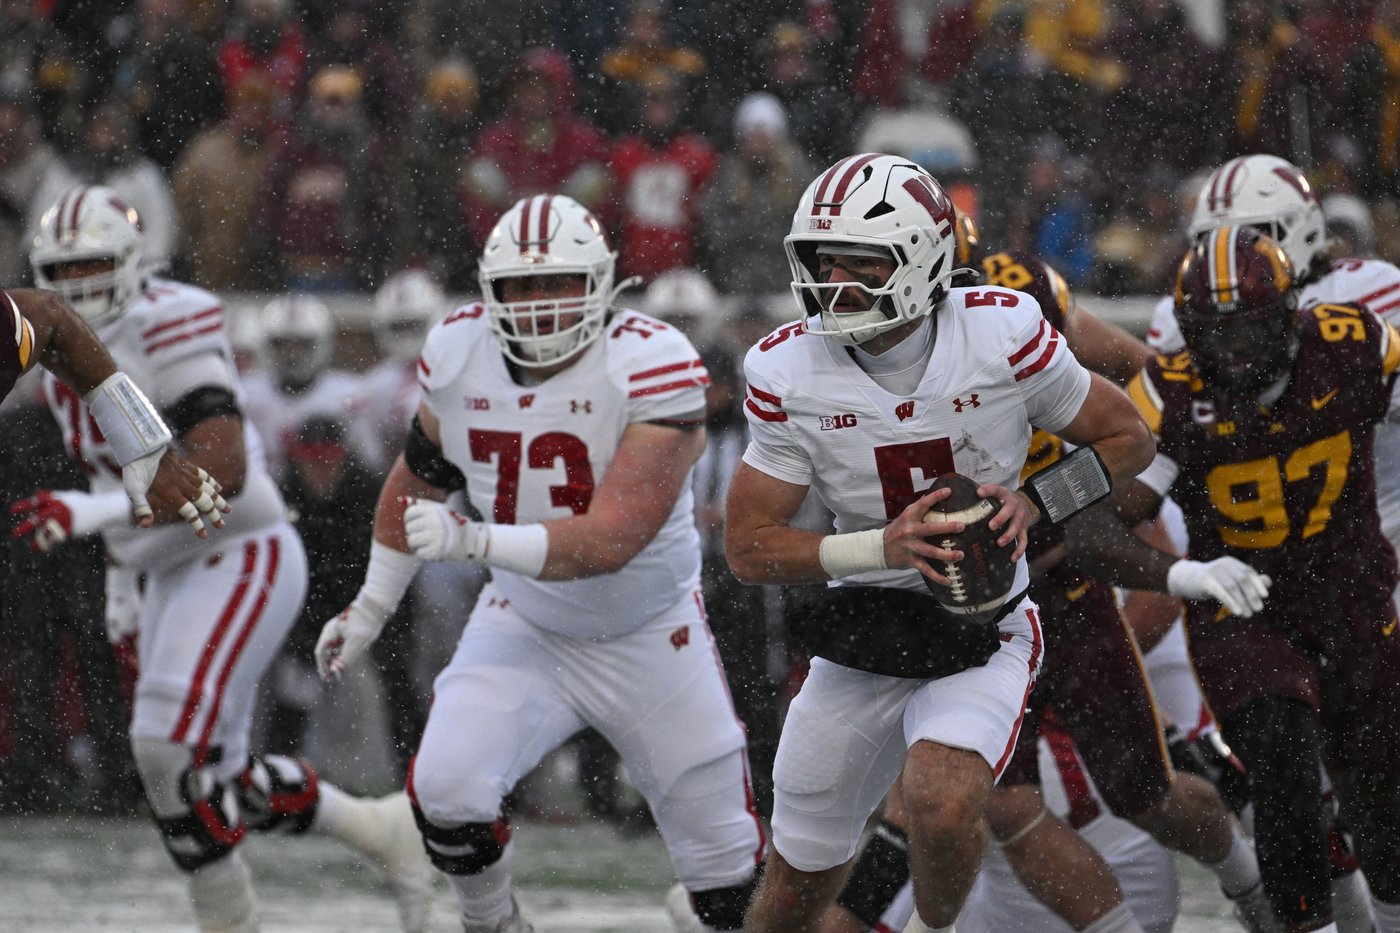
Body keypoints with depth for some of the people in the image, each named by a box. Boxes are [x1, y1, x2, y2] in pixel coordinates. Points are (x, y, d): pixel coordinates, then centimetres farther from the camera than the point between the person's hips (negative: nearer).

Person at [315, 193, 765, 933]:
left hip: (652, 638, -3)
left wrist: (475, 541, -44)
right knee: (446, 790, -22)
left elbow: (613, 538, -33)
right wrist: (371, 608, 17)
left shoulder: (652, 367, -25)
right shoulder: (458, 354, -10)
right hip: (523, 626, 3)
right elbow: (418, 478, 10)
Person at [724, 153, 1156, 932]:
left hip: (981, 636, -3)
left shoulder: (1002, 336, -15)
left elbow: (1128, 437, -1)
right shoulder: (791, 373, -10)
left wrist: (1032, 505, -17)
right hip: (861, 639, 3)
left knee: (943, 807, -30)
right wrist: (880, 549, -23)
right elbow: (749, 547, -7)